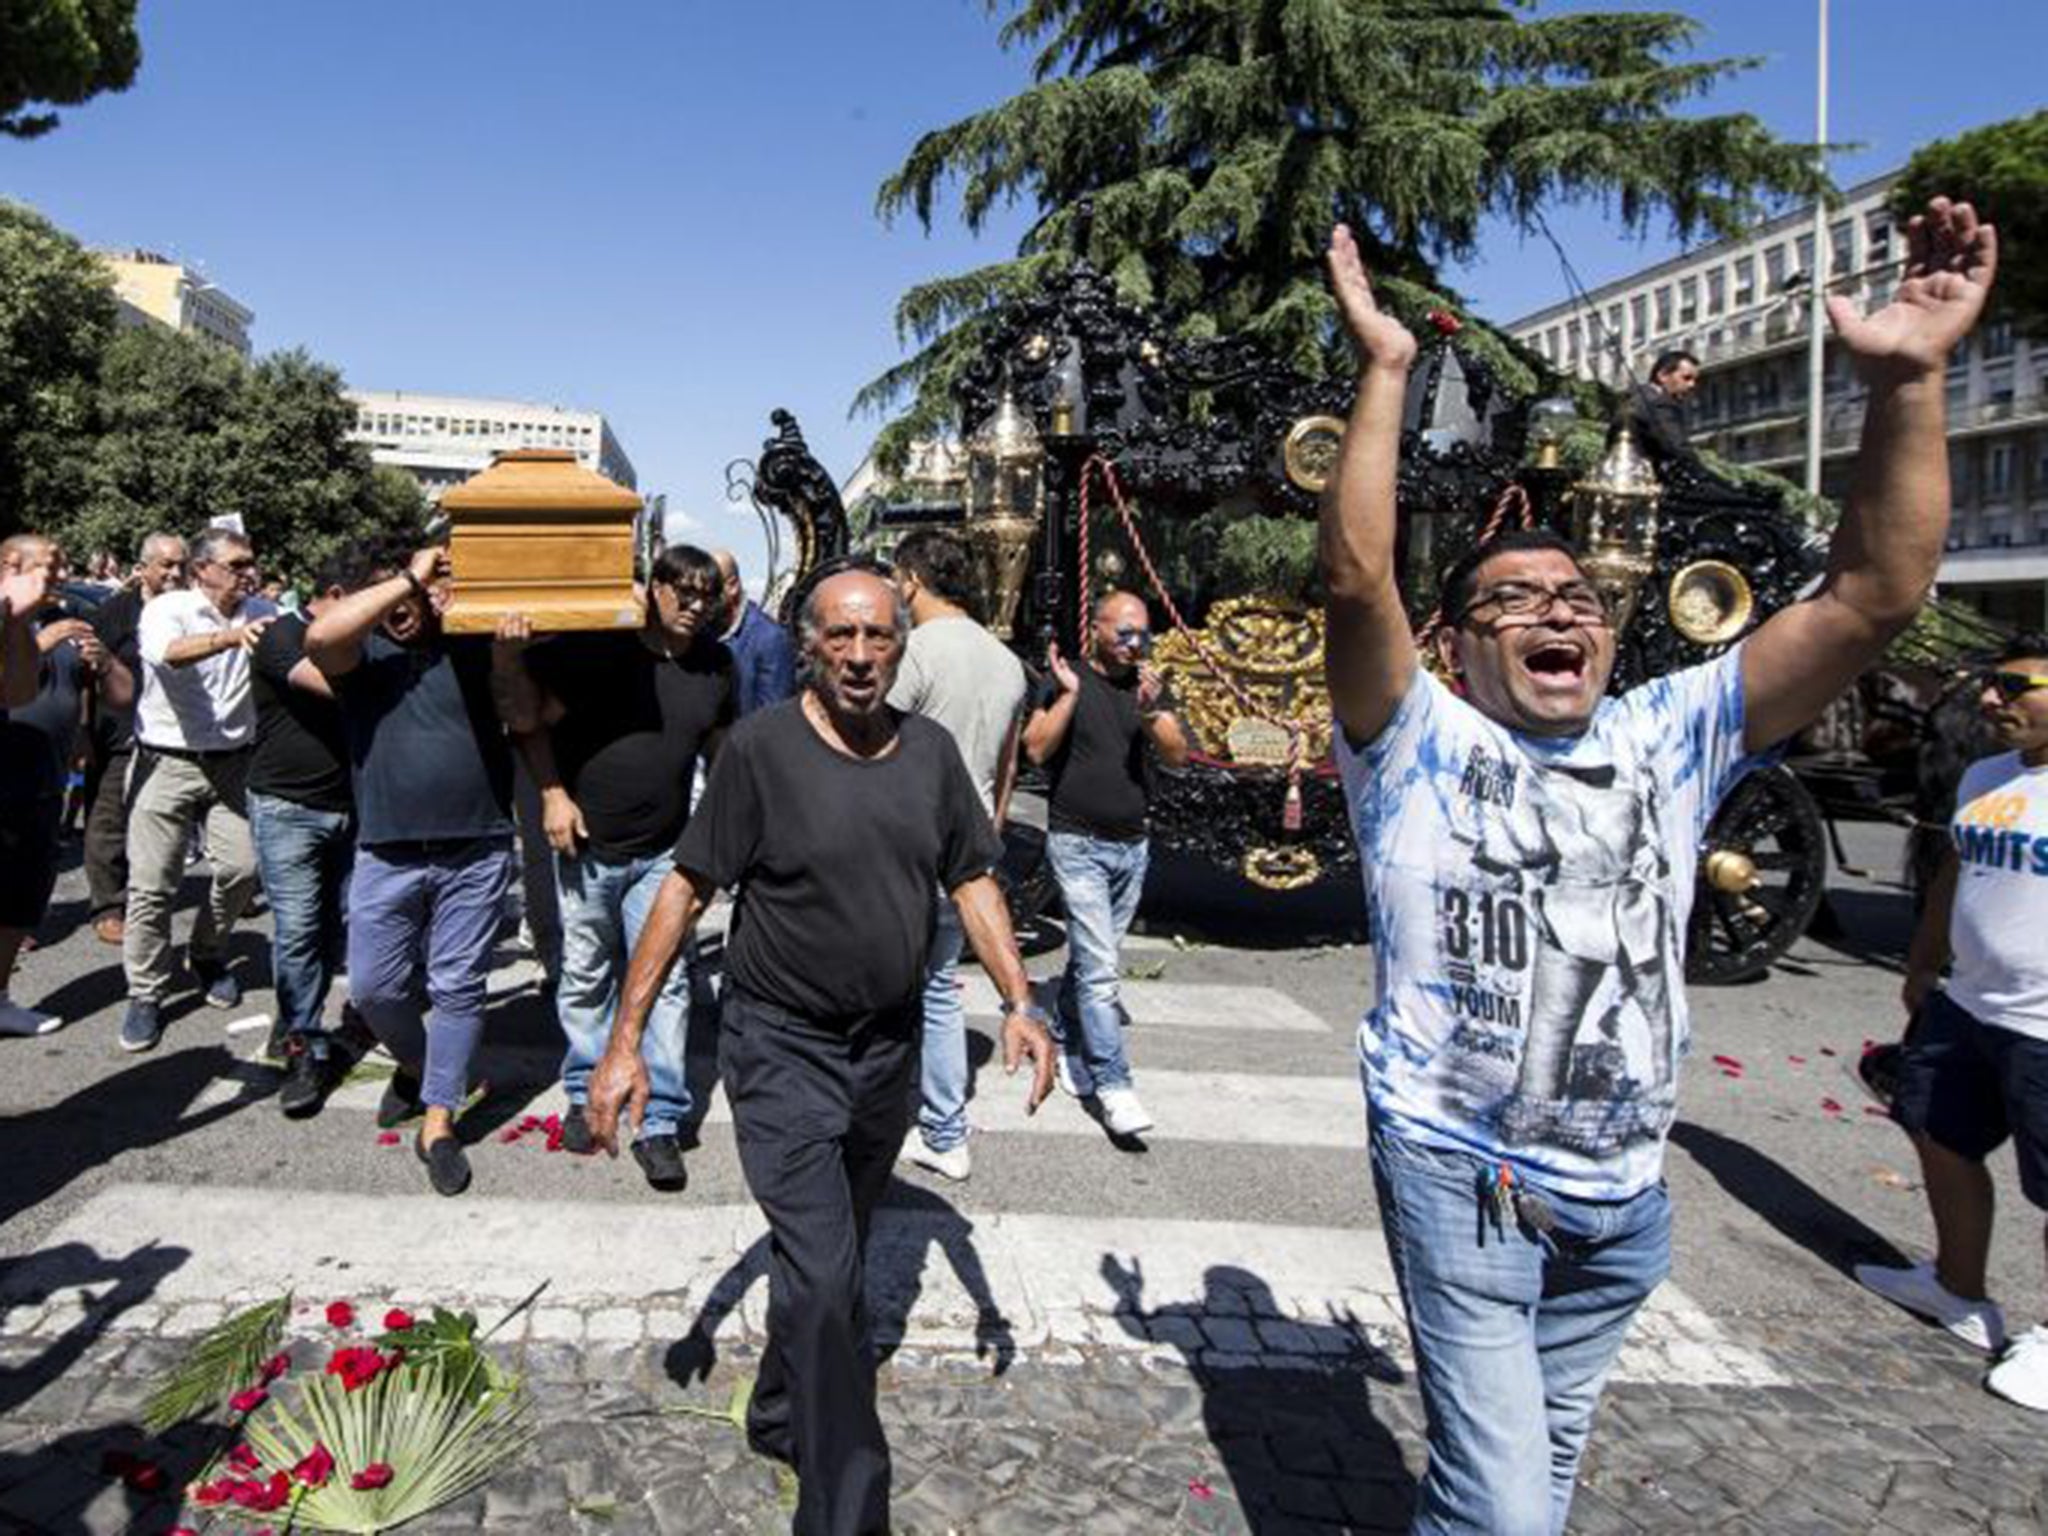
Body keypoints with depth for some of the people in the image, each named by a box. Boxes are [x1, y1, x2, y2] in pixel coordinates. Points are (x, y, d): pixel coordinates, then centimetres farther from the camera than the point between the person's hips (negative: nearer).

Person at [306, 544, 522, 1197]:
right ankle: (416, 1065, 38)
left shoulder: (470, 647, 2)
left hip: (476, 853, -1)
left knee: (458, 988, 3)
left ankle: (438, 1121, 14)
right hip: (387, 855, 1)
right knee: (373, 987, 9)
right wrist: (409, 578, -17)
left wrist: (511, 650, -29)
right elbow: (320, 635, -19)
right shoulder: (362, 652, 2)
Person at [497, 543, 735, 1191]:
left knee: (665, 981, -2)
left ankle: (660, 1124, 7)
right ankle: (586, 1094, 33)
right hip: (587, 843, -1)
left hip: (662, 852, 2)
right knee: (586, 977, 13)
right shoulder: (597, 645, -10)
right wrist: (553, 794, -13)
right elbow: (534, 721, -4)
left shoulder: (716, 664, 2)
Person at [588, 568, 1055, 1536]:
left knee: (834, 1259, 21)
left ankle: (780, 1419, 46)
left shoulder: (930, 751, 0)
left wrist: (1019, 1001, -4)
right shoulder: (761, 747, -14)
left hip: (888, 1046, 5)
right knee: (821, 1278, -8)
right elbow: (685, 887, -11)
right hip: (782, 1047, -5)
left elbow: (972, 881, 6)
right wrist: (626, 1039, -14)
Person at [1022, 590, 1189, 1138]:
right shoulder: (1066, 681, -4)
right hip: (1078, 843, -5)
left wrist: (1152, 711, -17)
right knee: (1099, 966, -10)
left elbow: (1178, 756, -1)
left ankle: (1064, 1043, 32)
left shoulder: (1149, 686, 9)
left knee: (1090, 956, 14)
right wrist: (1068, 694, -20)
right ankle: (1112, 1083, -7)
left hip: (1132, 846, 5)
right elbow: (1036, 749, -13)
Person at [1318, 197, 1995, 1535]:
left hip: (1622, 1194, 5)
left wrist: (1908, 383, -18)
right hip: (1459, 1174, -4)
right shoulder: (1418, 746, -9)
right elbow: (1357, 581, -26)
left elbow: (1874, 596, -8)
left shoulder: (1669, 740, 1)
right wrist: (1385, 374, -29)